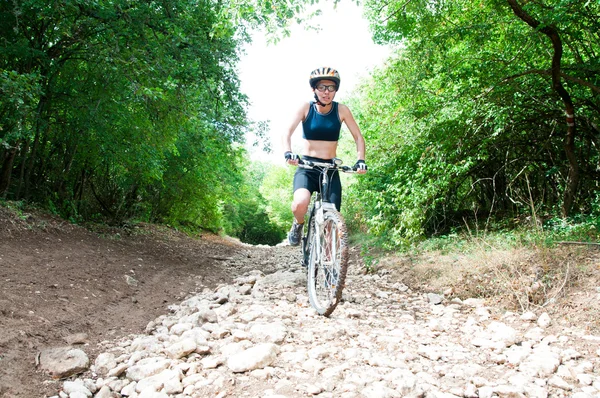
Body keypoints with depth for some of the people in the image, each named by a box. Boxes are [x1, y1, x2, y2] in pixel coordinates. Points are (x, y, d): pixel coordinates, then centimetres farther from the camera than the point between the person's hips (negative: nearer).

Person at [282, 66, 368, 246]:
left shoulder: (341, 110, -2)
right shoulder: (306, 108, -4)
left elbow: (358, 137, 2)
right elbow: (287, 133, -9)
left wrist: (360, 160, -14)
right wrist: (288, 153, -28)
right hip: (306, 167, -1)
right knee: (300, 204, -29)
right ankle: (298, 225, 7)